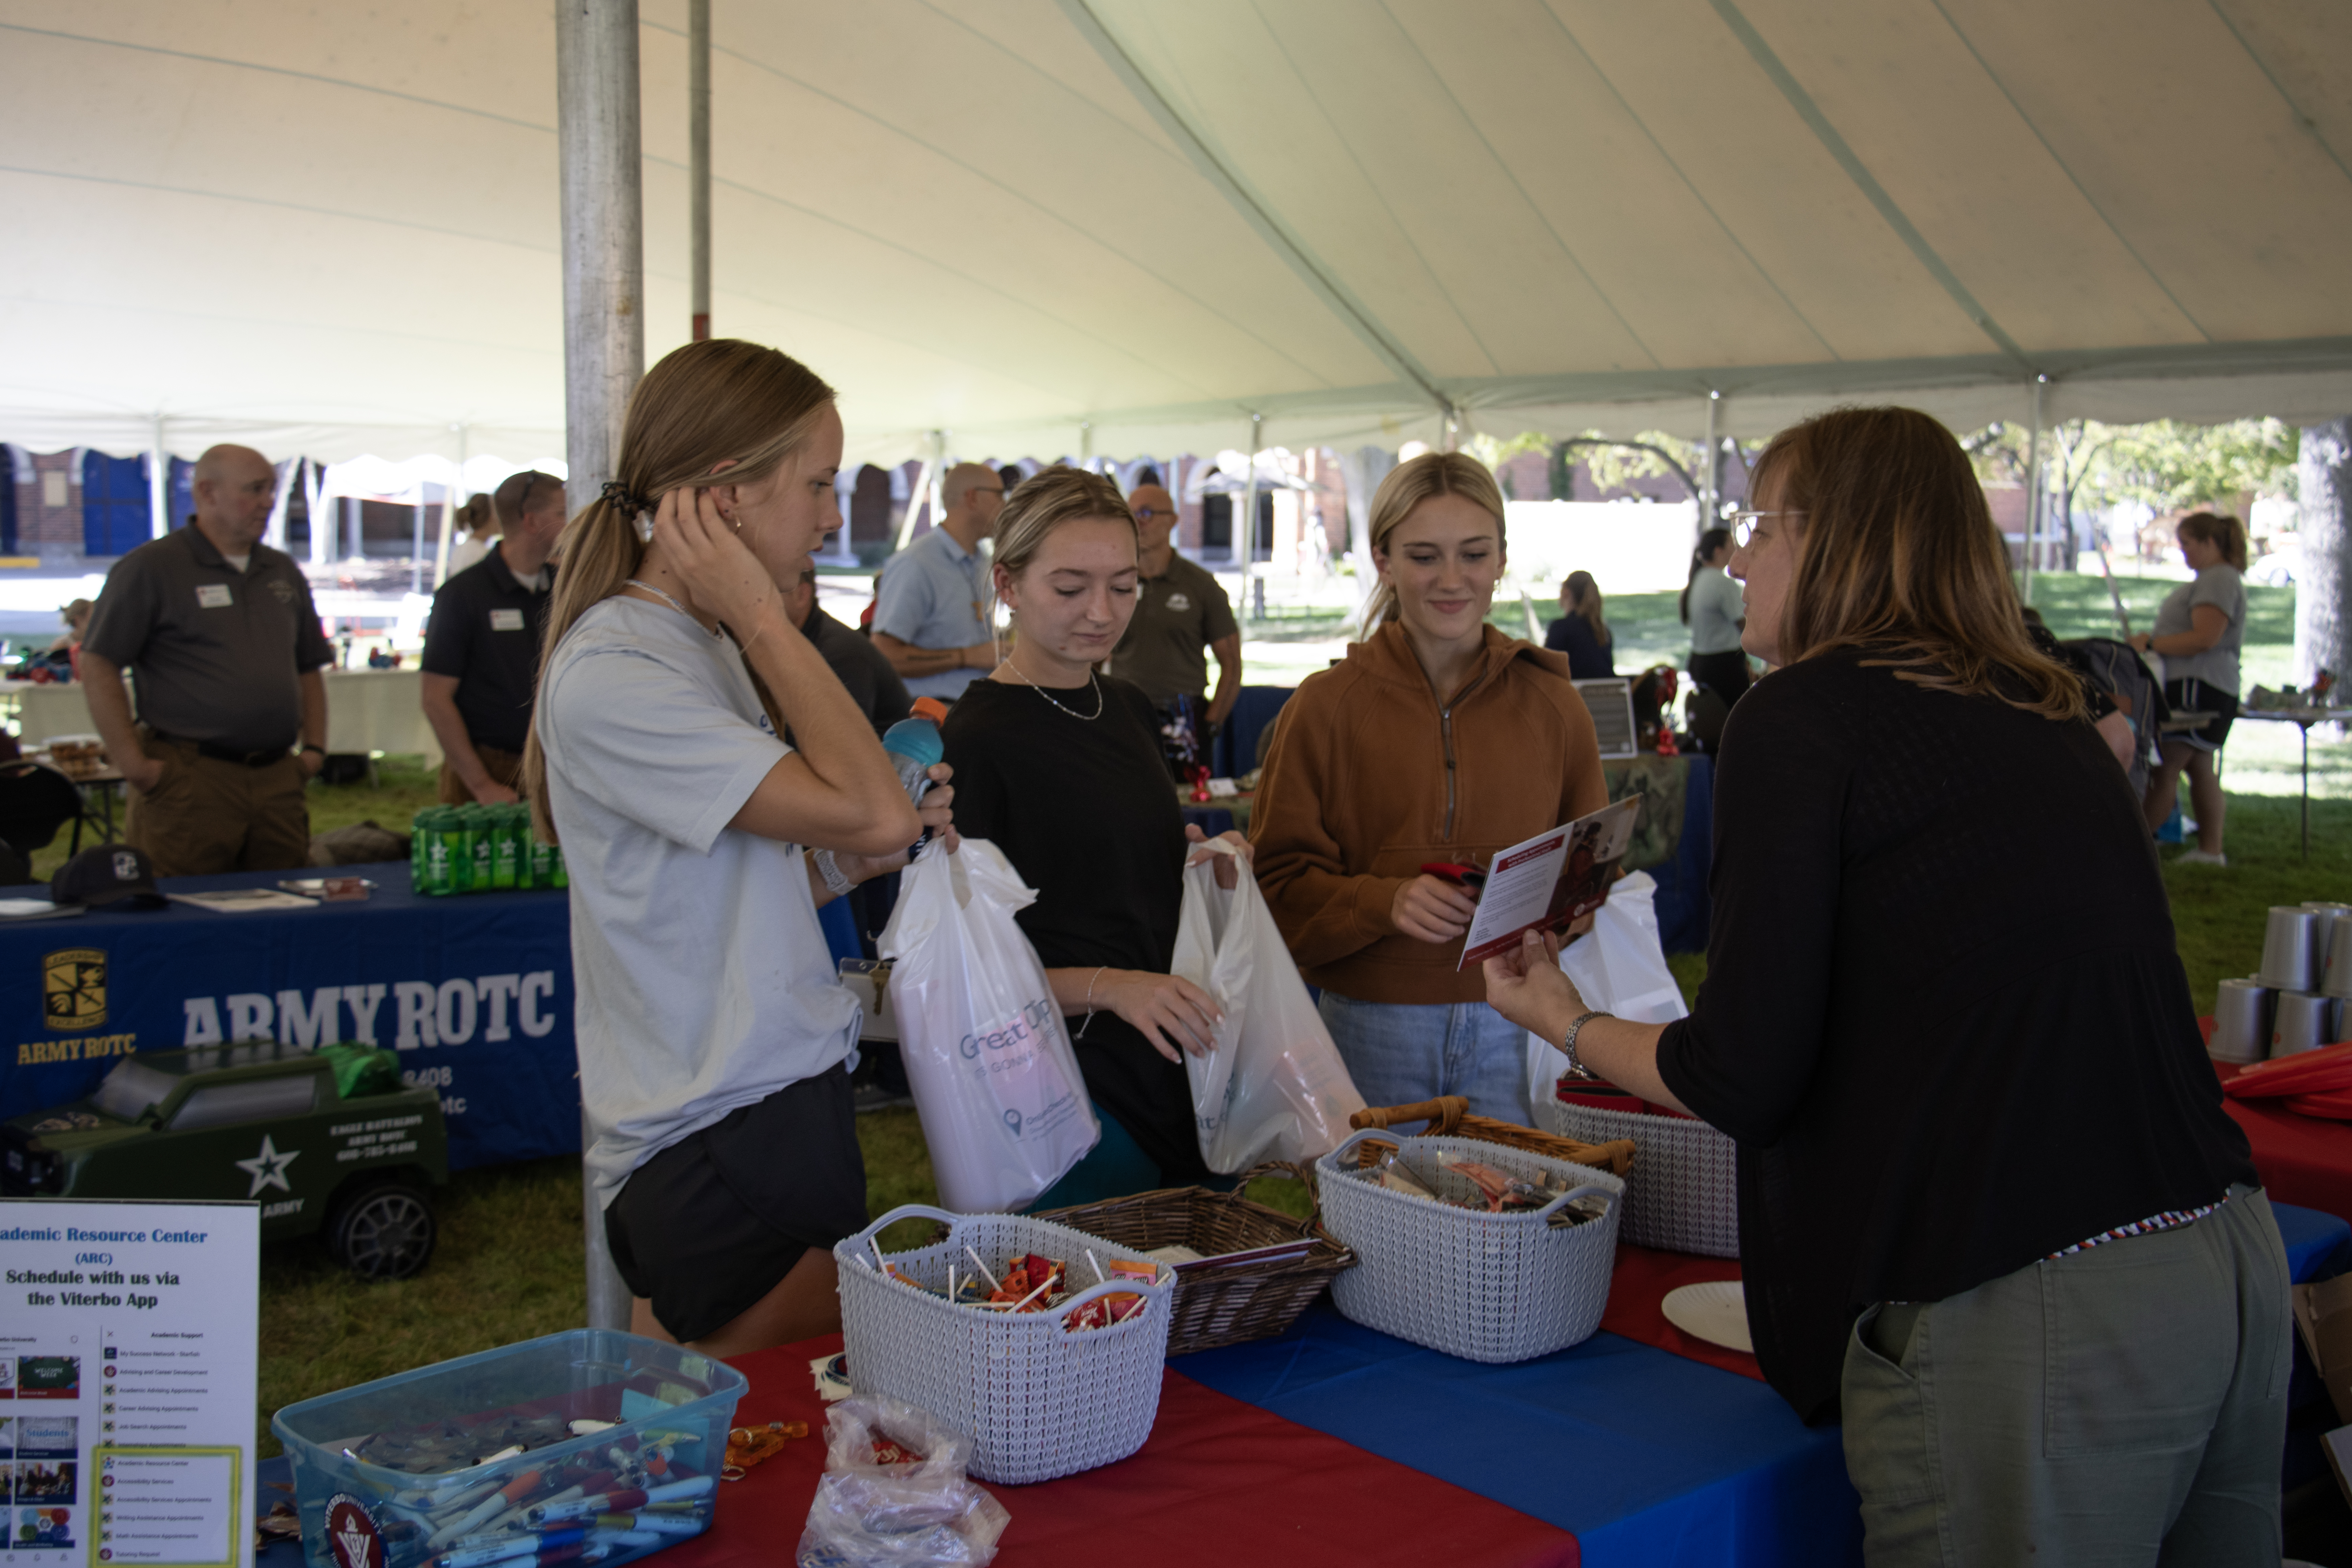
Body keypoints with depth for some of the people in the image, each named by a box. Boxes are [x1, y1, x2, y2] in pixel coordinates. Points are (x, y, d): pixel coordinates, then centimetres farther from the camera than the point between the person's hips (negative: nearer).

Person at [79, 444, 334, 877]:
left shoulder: (284, 573, 17)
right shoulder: (150, 568, -2)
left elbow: (309, 668, 24)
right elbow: (99, 667, -6)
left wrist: (315, 747, 12)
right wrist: (133, 765, -11)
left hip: (277, 779, 6)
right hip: (189, 781, -6)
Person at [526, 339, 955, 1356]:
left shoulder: (702, 648, 13)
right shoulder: (611, 680, -18)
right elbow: (871, 809, -25)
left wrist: (854, 861, 1)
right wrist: (760, 616, -18)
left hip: (780, 1103, 9)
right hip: (717, 1151, -9)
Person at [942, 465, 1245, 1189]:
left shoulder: (1129, 708, 10)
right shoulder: (975, 738, -13)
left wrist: (1210, 868, 3)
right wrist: (1105, 987, -25)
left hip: (1178, 1069, 7)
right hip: (1069, 1081, -7)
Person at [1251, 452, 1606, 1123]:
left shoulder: (1552, 703, 6)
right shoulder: (1325, 707, 0)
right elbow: (1279, 884, -3)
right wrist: (1385, 902, -20)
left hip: (1514, 1031, 2)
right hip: (1371, 1034, -1)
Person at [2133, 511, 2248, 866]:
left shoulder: (2220, 579, -13)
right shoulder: (2211, 579, 21)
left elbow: (2204, 638, -22)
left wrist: (2150, 645, -17)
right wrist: (2152, 640, 13)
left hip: (2199, 687, -12)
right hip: (2199, 686, 12)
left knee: (2166, 766, -12)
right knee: (2199, 767, 12)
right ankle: (2210, 851, 16)